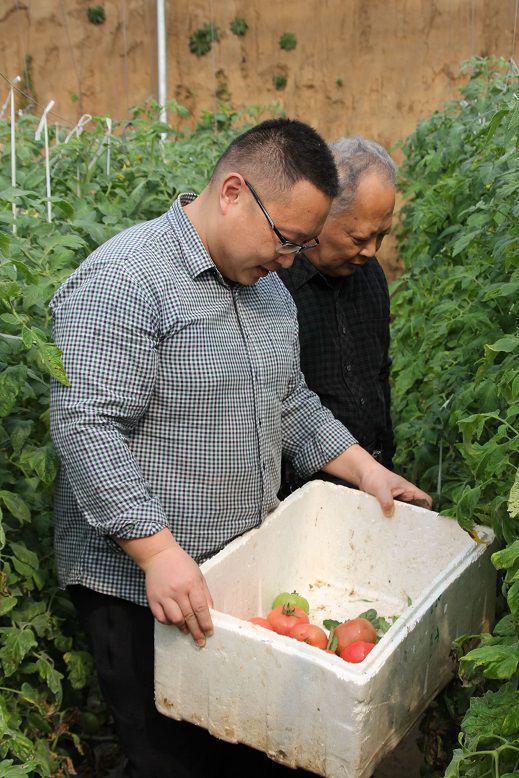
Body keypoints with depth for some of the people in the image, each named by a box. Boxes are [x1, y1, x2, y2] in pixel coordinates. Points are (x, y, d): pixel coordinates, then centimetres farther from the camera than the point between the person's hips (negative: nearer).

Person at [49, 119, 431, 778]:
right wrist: (159, 553, -28)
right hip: (143, 590, -7)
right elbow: (87, 430, -25)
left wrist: (366, 471, 12)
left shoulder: (265, 284, 10)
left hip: (239, 574, 8)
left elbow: (290, 403, 20)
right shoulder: (121, 281, -19)